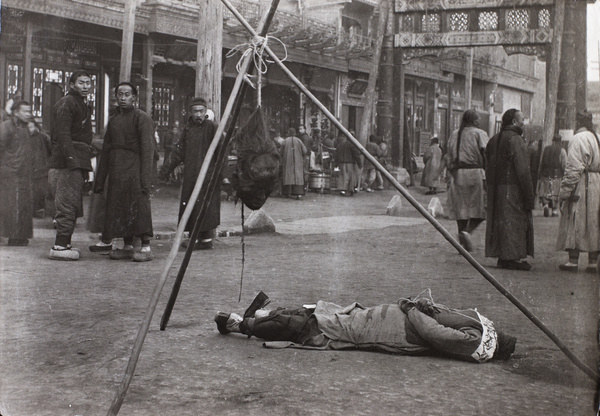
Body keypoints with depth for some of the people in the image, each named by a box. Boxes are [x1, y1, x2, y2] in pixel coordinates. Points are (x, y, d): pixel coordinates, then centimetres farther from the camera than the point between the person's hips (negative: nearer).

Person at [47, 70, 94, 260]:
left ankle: (64, 244, 17)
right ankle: (60, 246, -8)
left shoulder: (82, 105, 22)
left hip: (77, 161, 10)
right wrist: (71, 157, -26)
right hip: (67, 161, -10)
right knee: (68, 204, -10)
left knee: (73, 205, 11)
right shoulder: (66, 104, -9)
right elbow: (62, 134, -18)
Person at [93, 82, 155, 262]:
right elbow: (106, 151, 20)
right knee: (120, 209, 6)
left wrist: (145, 179, -18)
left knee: (139, 208, -8)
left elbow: (147, 150, -9)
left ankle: (146, 248, -5)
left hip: (134, 171, -7)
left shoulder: (142, 118, -2)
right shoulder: (113, 121, 18)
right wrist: (100, 180, 16)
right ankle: (127, 247, 14)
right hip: (116, 173, 7)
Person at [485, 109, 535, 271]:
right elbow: (523, 171, -17)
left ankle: (502, 257, 15)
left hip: (495, 189, 8)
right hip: (512, 189, -8)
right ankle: (511, 257, -2)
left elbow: (488, 168, 15)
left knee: (499, 222, 11)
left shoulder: (493, 140, 13)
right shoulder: (515, 140, -14)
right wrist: (529, 196, -15)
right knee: (514, 221, -3)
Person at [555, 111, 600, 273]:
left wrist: (564, 191, -12)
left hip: (581, 186, -7)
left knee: (575, 223, -1)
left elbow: (573, 169, -16)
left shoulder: (577, 139, -12)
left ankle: (573, 261, -1)